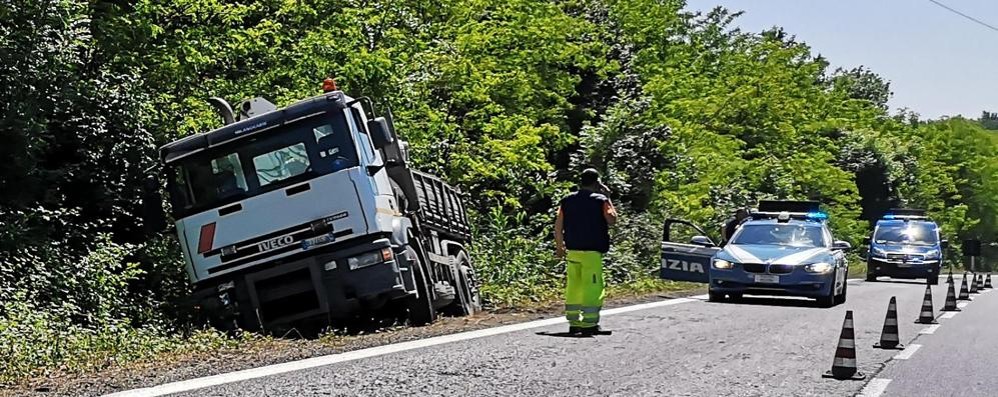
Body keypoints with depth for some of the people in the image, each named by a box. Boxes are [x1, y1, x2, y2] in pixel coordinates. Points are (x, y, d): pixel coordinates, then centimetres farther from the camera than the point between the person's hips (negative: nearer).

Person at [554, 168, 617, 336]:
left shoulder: (567, 201, 7)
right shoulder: (600, 201, -6)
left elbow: (558, 227, 8)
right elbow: (612, 220, 2)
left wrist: (559, 246, 20)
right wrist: (608, 198, 6)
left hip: (572, 251, 5)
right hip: (592, 252, -5)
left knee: (573, 287, 12)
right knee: (593, 288, -3)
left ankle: (574, 324, 15)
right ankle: (589, 325, -6)